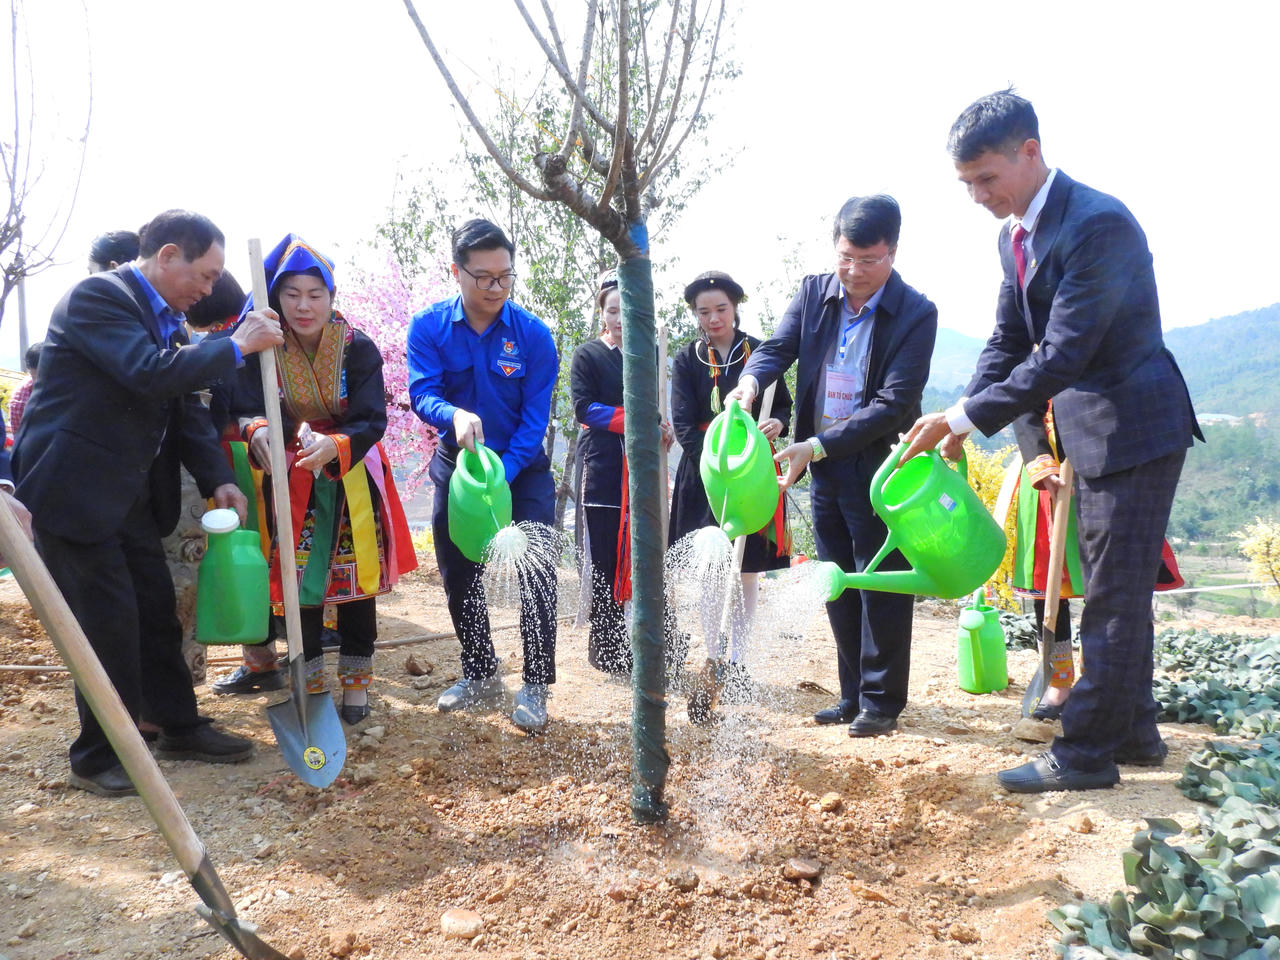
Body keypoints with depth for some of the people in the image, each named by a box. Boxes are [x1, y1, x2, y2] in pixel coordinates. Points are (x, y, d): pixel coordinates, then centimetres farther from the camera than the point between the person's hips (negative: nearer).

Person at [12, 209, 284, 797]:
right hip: (73, 489, -9)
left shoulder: (165, 318, 12)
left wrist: (218, 479, 0)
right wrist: (237, 346, -22)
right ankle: (97, 756, 14)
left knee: (156, 611, 13)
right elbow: (150, 373, -30)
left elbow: (185, 405, 11)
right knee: (107, 621, -3)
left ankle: (179, 727, 27)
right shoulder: (97, 296, -16)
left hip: (129, 496, 9)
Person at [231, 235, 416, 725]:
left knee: (356, 577, 4)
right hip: (292, 480, 1)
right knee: (300, 579, 5)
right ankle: (310, 683, 21)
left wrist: (334, 446, -40)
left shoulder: (358, 348, -15)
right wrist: (258, 431, -45)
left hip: (353, 478, -1)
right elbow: (245, 409, -21)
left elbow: (373, 421, -20)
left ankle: (356, 683, 19)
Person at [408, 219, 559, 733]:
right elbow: (422, 393, -19)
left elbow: (535, 417, -15)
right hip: (457, 463, 3)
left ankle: (535, 685, 4)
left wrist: (502, 476, -26)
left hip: (522, 466, -2)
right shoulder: (429, 327, -9)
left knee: (536, 574, -10)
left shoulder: (533, 334, -13)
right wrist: (454, 415, -42)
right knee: (458, 575, 12)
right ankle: (480, 674, 30)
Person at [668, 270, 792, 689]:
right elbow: (684, 424, -5)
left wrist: (778, 423, -17)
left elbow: (784, 405, 8)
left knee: (748, 571, 4)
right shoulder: (686, 360, 3)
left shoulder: (759, 352, 3)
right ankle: (715, 660, 14)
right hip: (704, 476, 0)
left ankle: (737, 661, 15)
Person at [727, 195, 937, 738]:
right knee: (839, 588, 13)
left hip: (879, 465, -5)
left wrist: (817, 446, -25)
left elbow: (893, 405, -19)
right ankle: (853, 694, 26)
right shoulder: (814, 293, 3)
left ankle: (882, 702, 18)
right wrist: (750, 381, -28)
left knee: (881, 587, 3)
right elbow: (777, 348, -3)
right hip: (824, 468, 6)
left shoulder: (916, 314, -13)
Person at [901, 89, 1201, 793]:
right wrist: (961, 422, -5)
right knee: (1114, 592, 17)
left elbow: (1063, 356, -27)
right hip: (1090, 433, 10)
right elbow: (1008, 341, 8)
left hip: (1135, 430, -10)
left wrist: (966, 416, -24)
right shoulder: (1014, 234, 7)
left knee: (1113, 598, -3)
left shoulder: (1099, 223, -22)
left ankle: (1085, 753, 7)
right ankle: (1134, 730, 30)